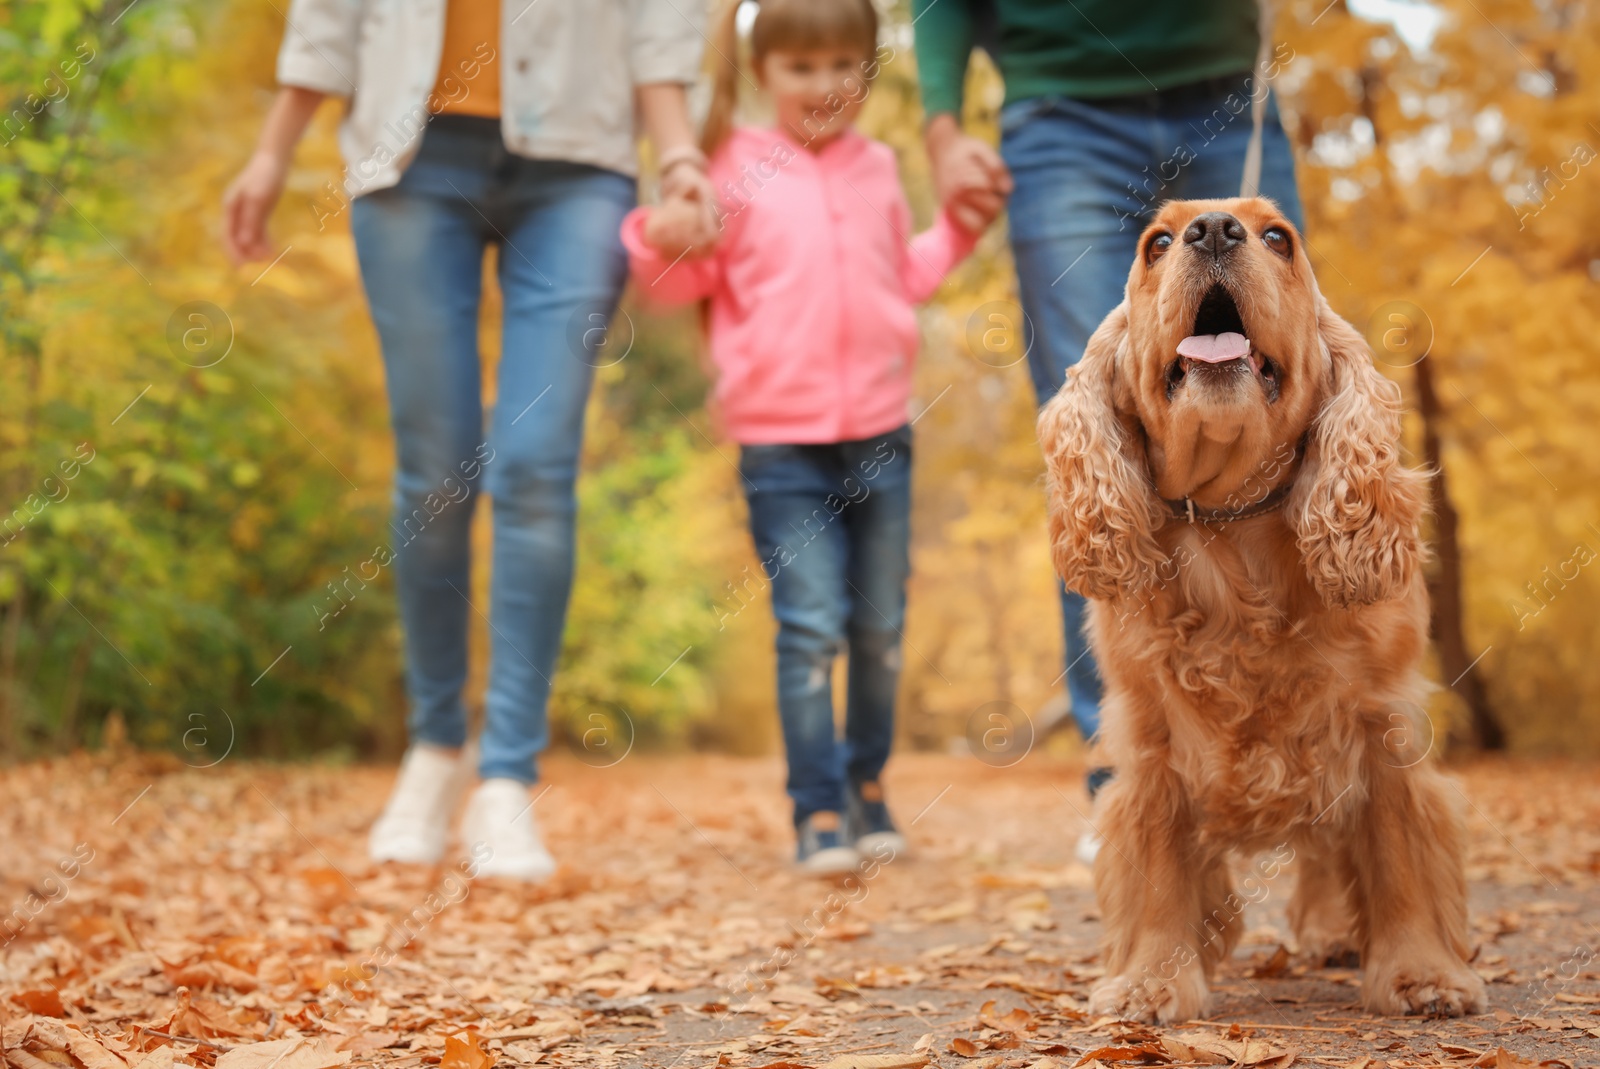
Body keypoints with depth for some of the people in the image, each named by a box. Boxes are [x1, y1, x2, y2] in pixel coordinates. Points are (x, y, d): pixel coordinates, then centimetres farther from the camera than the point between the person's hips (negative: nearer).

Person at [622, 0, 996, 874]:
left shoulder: (878, 169, 11)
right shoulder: (733, 170, -3)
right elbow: (686, 281, 0)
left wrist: (962, 227, 15)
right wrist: (660, 241, -19)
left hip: (880, 432, 5)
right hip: (780, 439, -4)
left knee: (881, 626, 12)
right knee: (810, 626, -7)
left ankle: (868, 785, 29)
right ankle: (817, 811, 4)